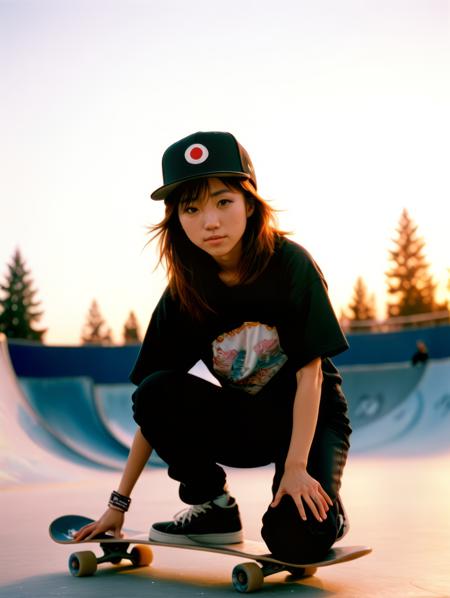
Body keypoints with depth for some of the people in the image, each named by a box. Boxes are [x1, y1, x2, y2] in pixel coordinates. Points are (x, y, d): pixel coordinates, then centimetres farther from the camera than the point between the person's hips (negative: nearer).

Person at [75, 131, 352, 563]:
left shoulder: (290, 264, -20)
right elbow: (152, 406, -10)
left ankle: (326, 511, 9)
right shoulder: (183, 295, -11)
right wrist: (119, 502, -9)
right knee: (155, 394, -24)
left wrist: (296, 467, -24)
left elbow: (310, 372, -17)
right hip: (245, 421, 3)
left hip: (310, 416, -3)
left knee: (296, 540, -28)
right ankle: (214, 507, -4)